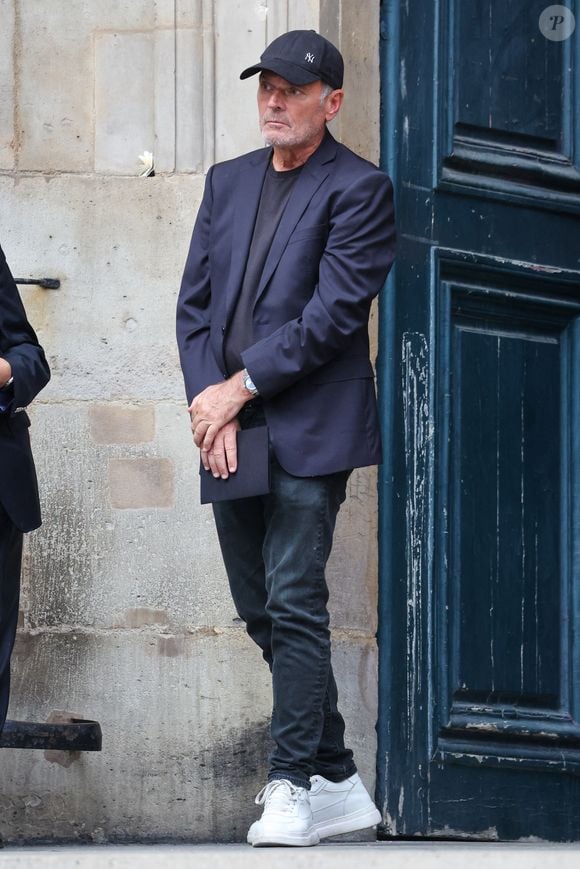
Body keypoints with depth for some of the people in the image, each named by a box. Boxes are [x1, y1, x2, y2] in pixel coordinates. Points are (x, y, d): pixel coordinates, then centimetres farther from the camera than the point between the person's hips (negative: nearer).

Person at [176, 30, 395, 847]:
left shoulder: (358, 189, -5)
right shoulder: (228, 182, 16)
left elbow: (333, 313, -12)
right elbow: (195, 303, 13)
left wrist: (237, 390, -12)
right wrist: (207, 404, -2)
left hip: (307, 431, -7)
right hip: (230, 430, 7)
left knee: (293, 604, -12)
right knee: (262, 612, 8)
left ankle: (296, 784, -8)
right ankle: (338, 783, 16)